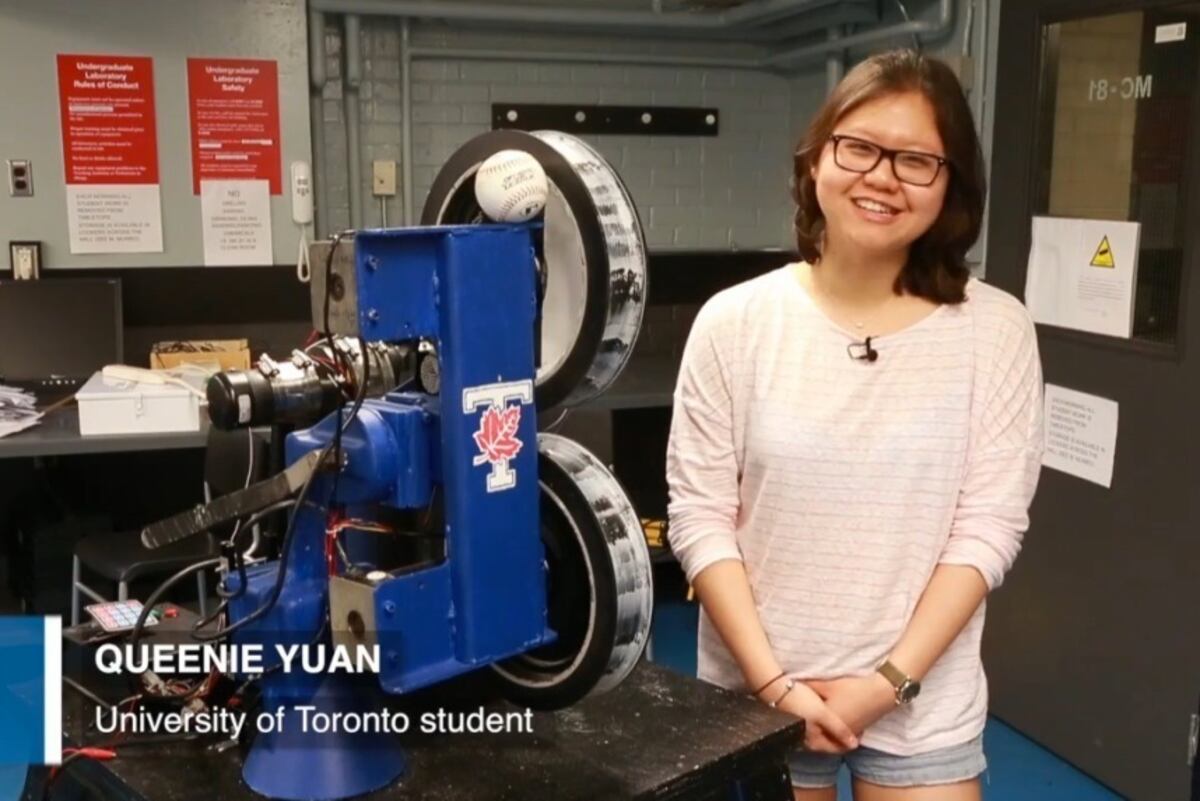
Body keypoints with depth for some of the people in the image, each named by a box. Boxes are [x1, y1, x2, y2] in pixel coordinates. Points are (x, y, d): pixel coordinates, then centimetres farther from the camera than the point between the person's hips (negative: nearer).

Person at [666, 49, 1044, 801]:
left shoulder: (995, 329, -6)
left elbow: (989, 527, -6)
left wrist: (891, 679, -12)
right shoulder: (735, 322, -6)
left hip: (924, 703, 0)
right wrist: (770, 680, -11)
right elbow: (699, 516, -6)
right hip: (755, 694, 1)